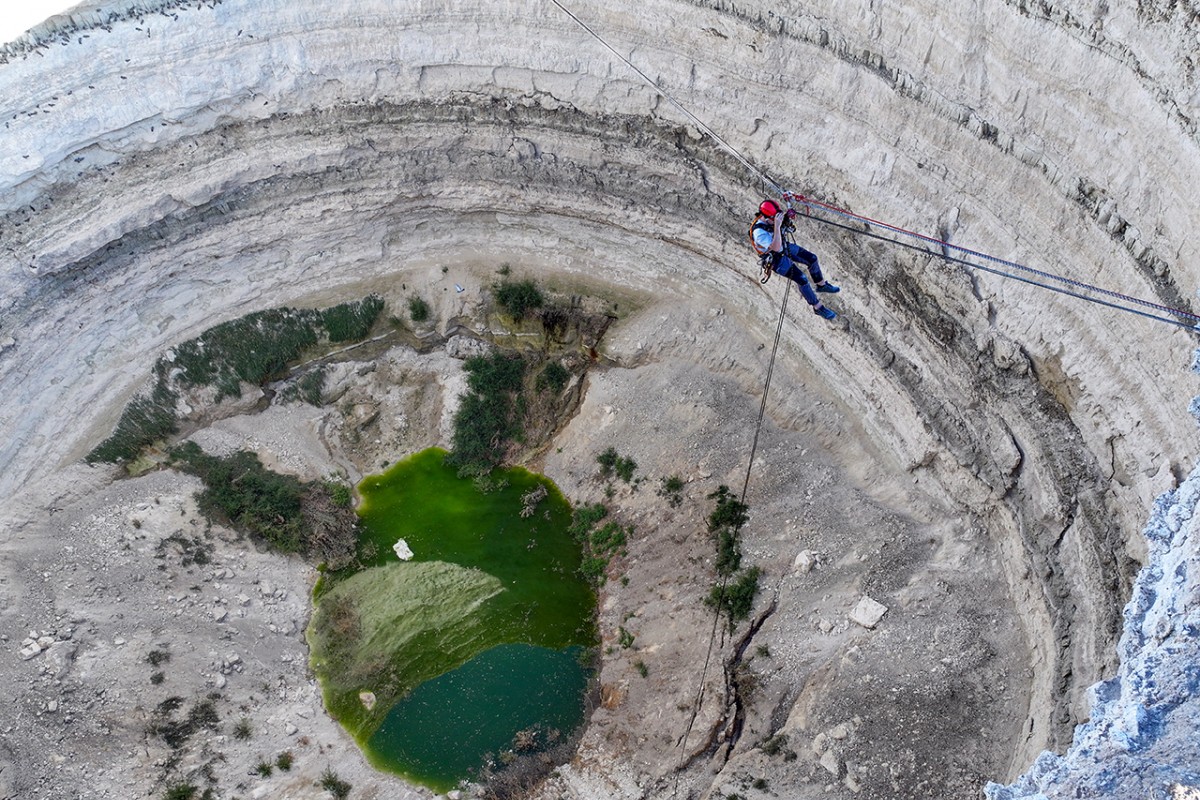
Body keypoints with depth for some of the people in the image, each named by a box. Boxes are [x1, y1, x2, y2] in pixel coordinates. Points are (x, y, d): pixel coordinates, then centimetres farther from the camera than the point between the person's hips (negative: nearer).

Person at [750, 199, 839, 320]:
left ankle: (821, 285, 38)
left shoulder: (771, 218, -16)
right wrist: (777, 226, -50)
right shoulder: (759, 232, -38)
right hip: (777, 259, -8)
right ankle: (818, 307, 7)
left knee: (812, 258, 11)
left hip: (786, 247, 8)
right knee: (802, 280, -12)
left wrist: (787, 216, -19)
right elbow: (777, 248, -44)